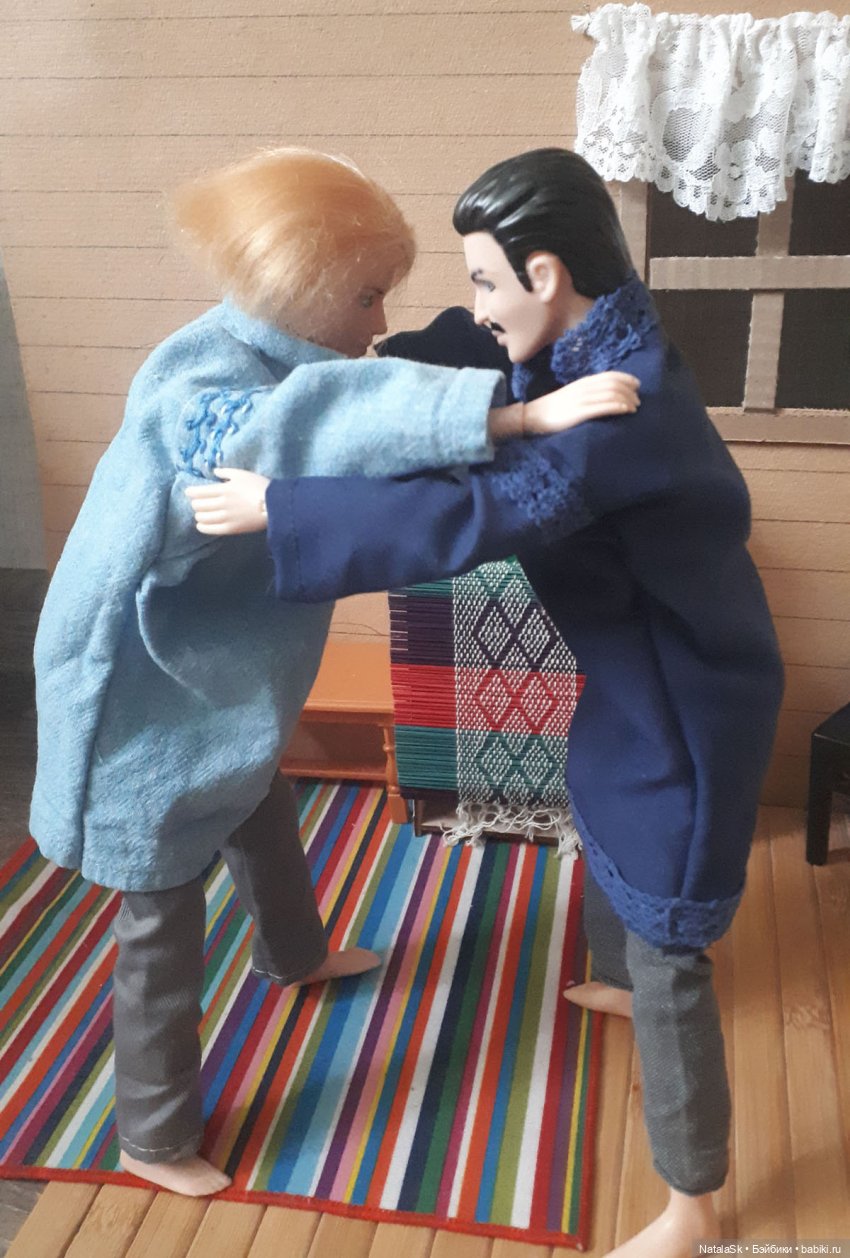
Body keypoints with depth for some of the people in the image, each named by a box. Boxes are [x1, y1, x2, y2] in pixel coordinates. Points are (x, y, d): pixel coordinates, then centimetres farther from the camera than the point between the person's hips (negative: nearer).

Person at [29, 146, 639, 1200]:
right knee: (164, 922, 7)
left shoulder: (256, 364, -1)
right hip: (142, 702, -9)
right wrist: (519, 413, -58)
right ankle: (153, 1138, 30)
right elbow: (314, 417, -52)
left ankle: (293, 956, 61)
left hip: (209, 681, 9)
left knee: (266, 824, 30)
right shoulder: (201, 392, -32)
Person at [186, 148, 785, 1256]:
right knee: (606, 835, 33)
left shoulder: (628, 399, -32)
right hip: (642, 674, 10)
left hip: (685, 703, -10)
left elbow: (479, 513, -41)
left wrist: (276, 510, -35)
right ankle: (620, 982, 64)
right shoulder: (593, 353, -2)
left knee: (669, 957, 3)